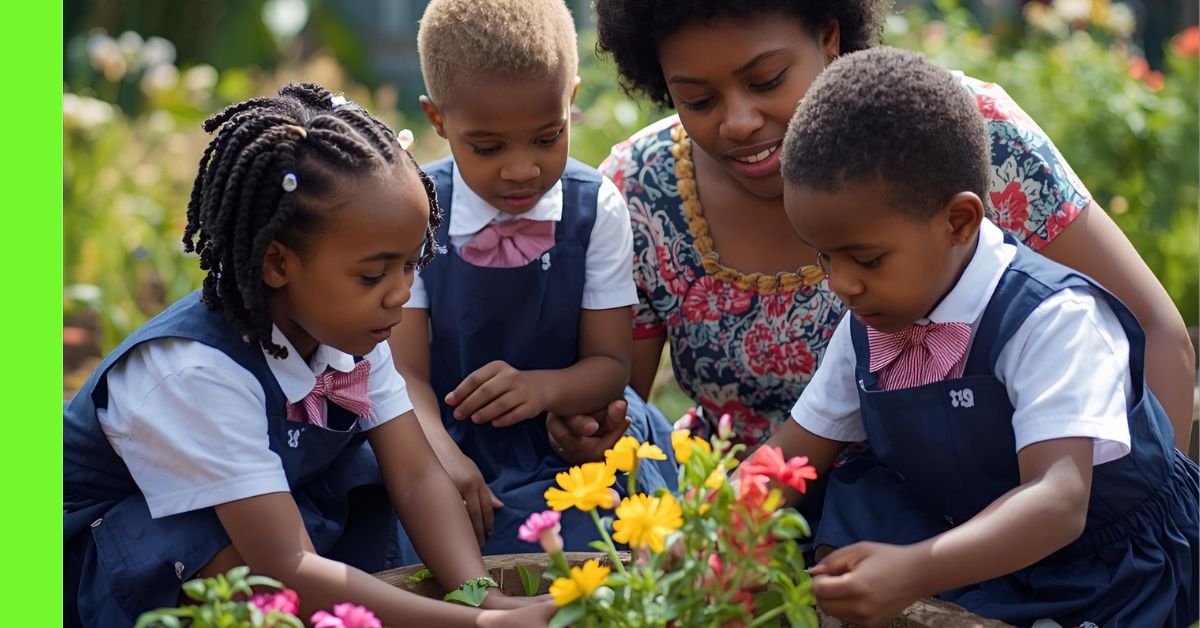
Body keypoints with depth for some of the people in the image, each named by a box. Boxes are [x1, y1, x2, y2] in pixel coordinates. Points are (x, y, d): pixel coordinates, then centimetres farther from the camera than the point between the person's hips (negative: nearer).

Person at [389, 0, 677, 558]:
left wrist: (542, 387, -24)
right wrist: (441, 455, -32)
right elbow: (405, 371, -9)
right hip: (458, 451, 0)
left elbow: (608, 362, 0)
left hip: (566, 445, 1)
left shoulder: (596, 208, -1)